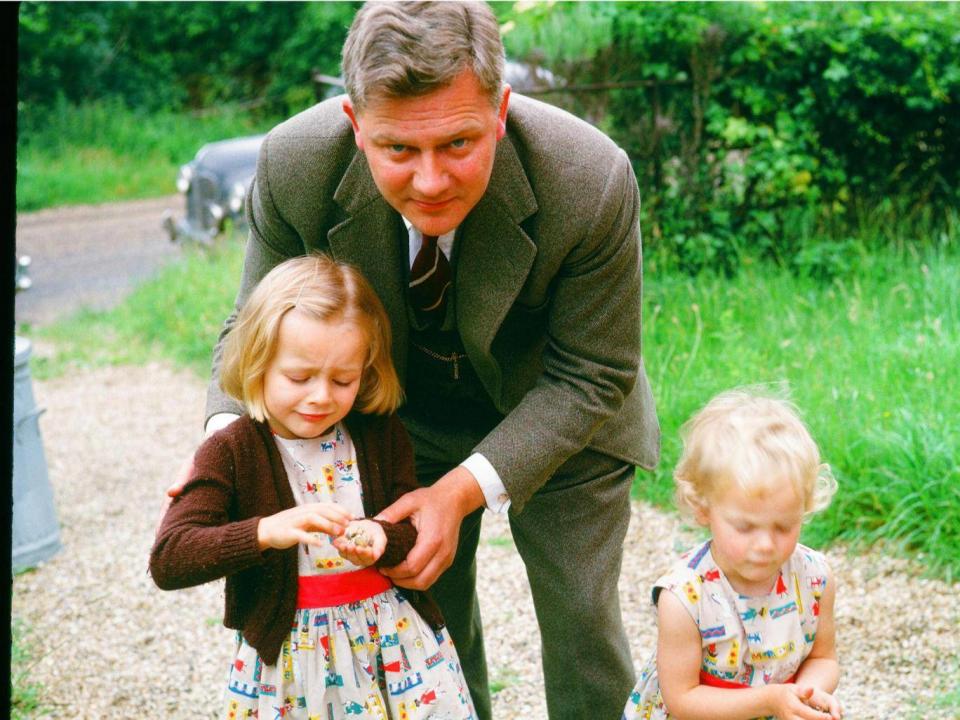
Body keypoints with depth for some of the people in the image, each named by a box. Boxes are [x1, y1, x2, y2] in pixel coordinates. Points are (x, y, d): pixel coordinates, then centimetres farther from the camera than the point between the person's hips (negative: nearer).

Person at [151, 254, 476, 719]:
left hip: (394, 644, 2)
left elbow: (417, 531, 0)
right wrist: (266, 531, -35)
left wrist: (383, 539, -25)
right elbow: (167, 561, -21)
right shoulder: (230, 453, -11)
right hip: (286, 659, -2)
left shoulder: (382, 437, -1)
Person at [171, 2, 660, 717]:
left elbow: (591, 375, -22)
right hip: (403, 416, 2)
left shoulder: (593, 182, -35)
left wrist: (464, 491, -32)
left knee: (581, 619, 6)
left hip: (561, 417, -2)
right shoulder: (294, 166, -29)